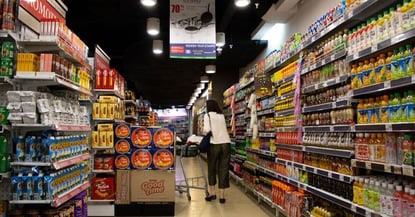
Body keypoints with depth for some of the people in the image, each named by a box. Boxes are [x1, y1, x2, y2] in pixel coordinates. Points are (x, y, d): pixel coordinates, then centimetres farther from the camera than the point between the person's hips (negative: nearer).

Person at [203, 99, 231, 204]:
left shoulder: (208, 115, 4)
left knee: (212, 168, 13)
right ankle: (222, 195, 9)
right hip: (226, 143, 4)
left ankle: (212, 192, 18)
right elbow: (223, 129, 14)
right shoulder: (222, 115, 20)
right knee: (223, 169, 7)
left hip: (215, 143, -4)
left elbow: (207, 130, -8)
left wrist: (204, 132, 13)